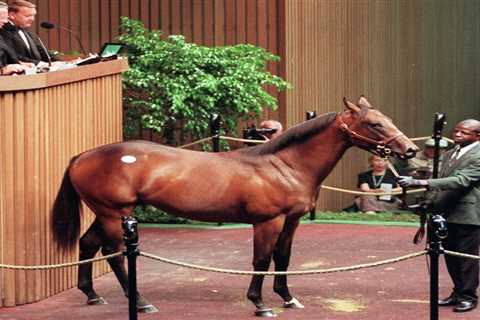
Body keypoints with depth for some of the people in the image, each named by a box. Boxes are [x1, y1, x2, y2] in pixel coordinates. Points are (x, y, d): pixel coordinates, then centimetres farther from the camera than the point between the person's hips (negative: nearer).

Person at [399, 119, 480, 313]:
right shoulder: (450, 154, 13)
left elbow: (460, 181, -28)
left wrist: (421, 183, -34)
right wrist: (431, 203, 15)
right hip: (447, 214, 9)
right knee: (451, 257, 15)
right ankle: (458, 293, 27)